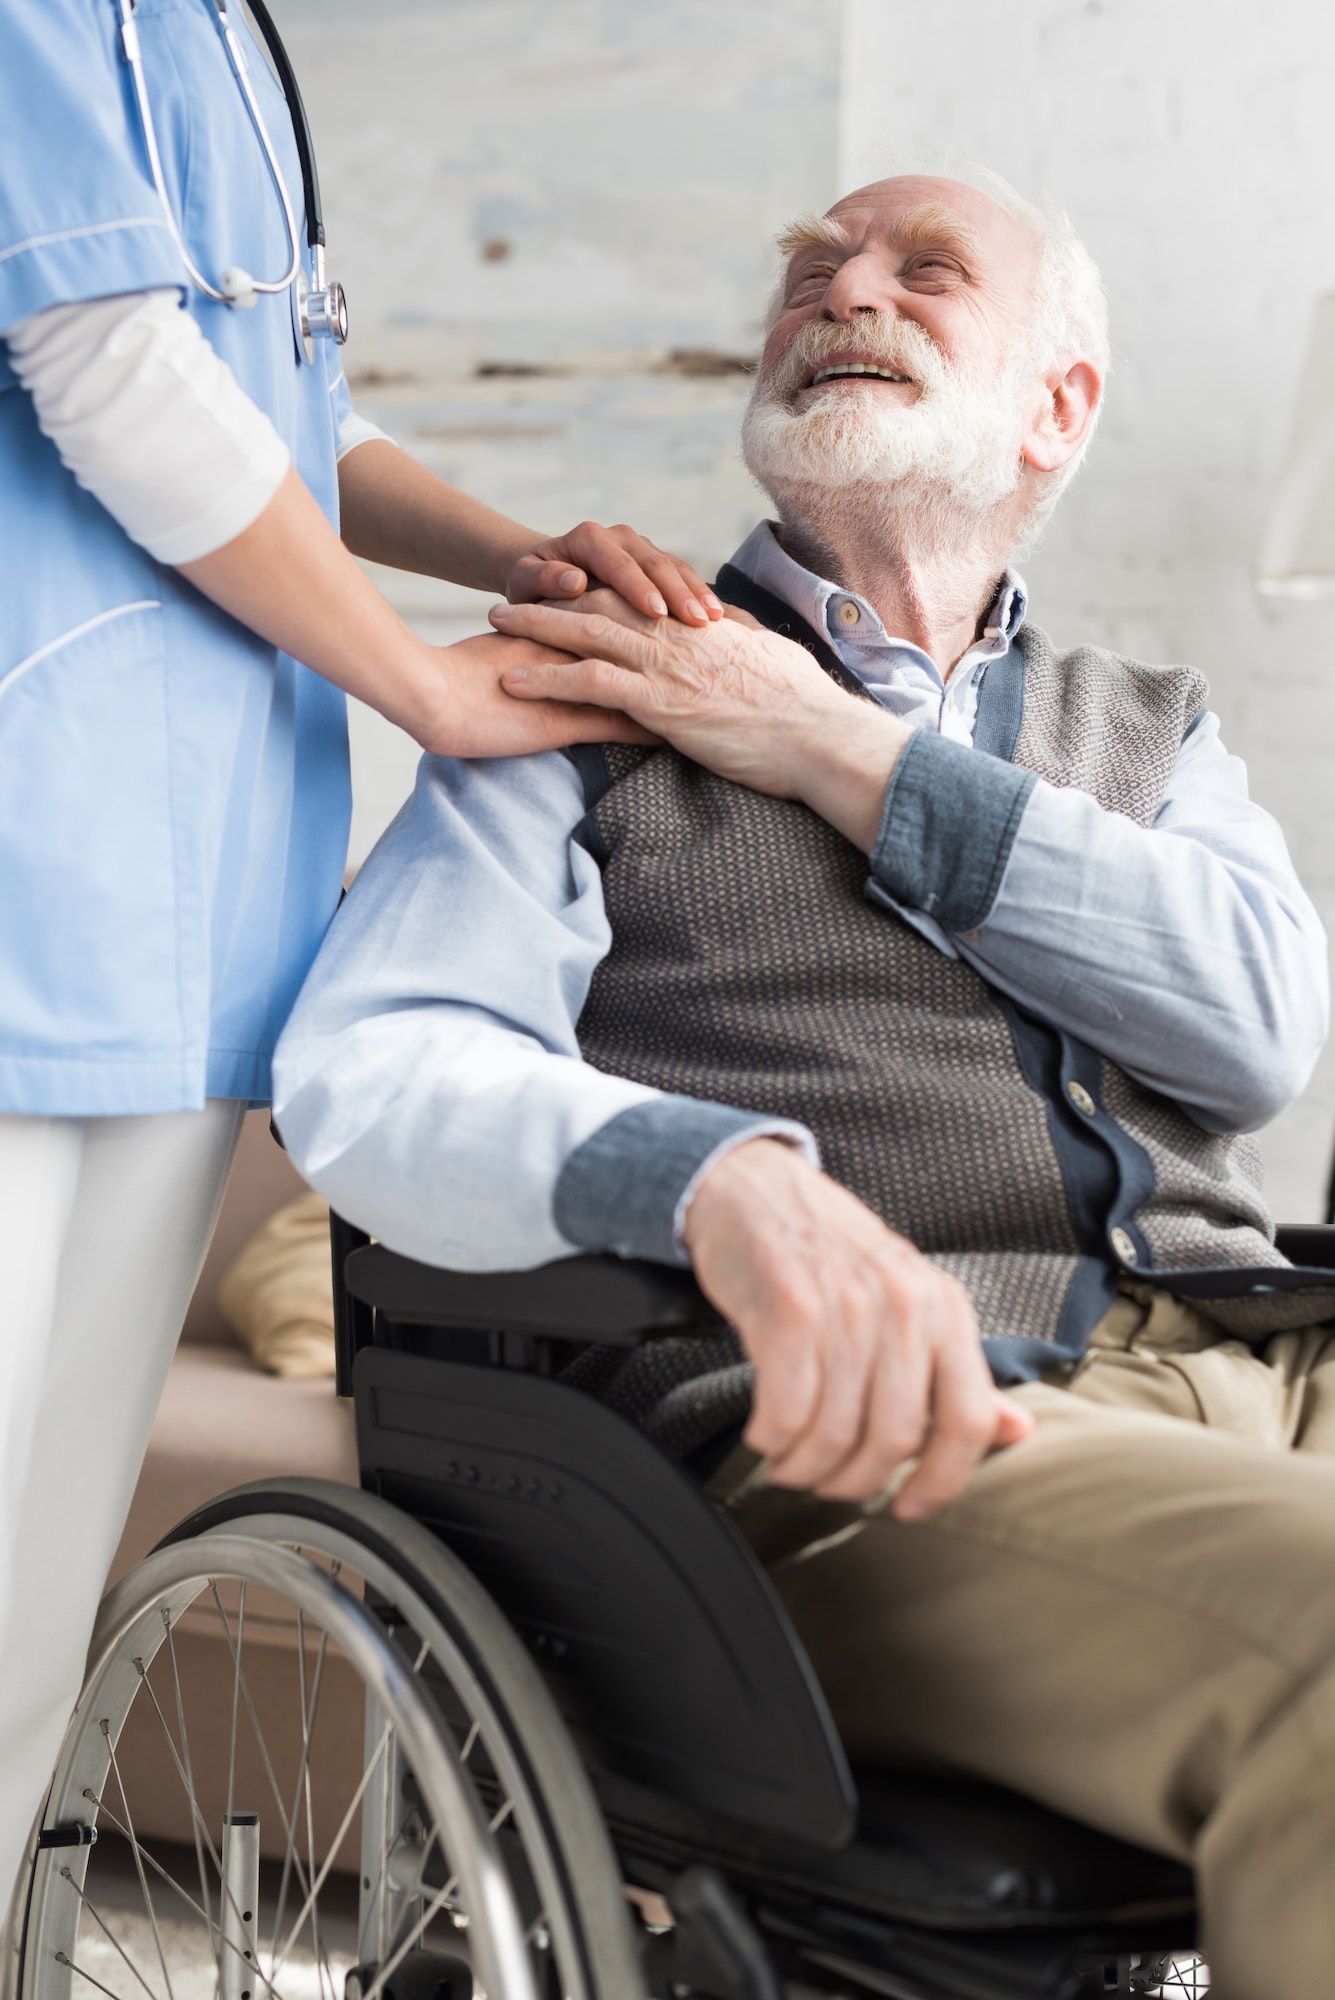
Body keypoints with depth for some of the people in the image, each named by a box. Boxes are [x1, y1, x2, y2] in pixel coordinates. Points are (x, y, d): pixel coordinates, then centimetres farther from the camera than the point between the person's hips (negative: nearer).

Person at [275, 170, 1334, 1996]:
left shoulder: (1149, 733, 26)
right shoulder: (598, 702, 14)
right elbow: (368, 1069, -3)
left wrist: (846, 761, -1)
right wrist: (733, 1182, -24)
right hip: (866, 1430, -4)